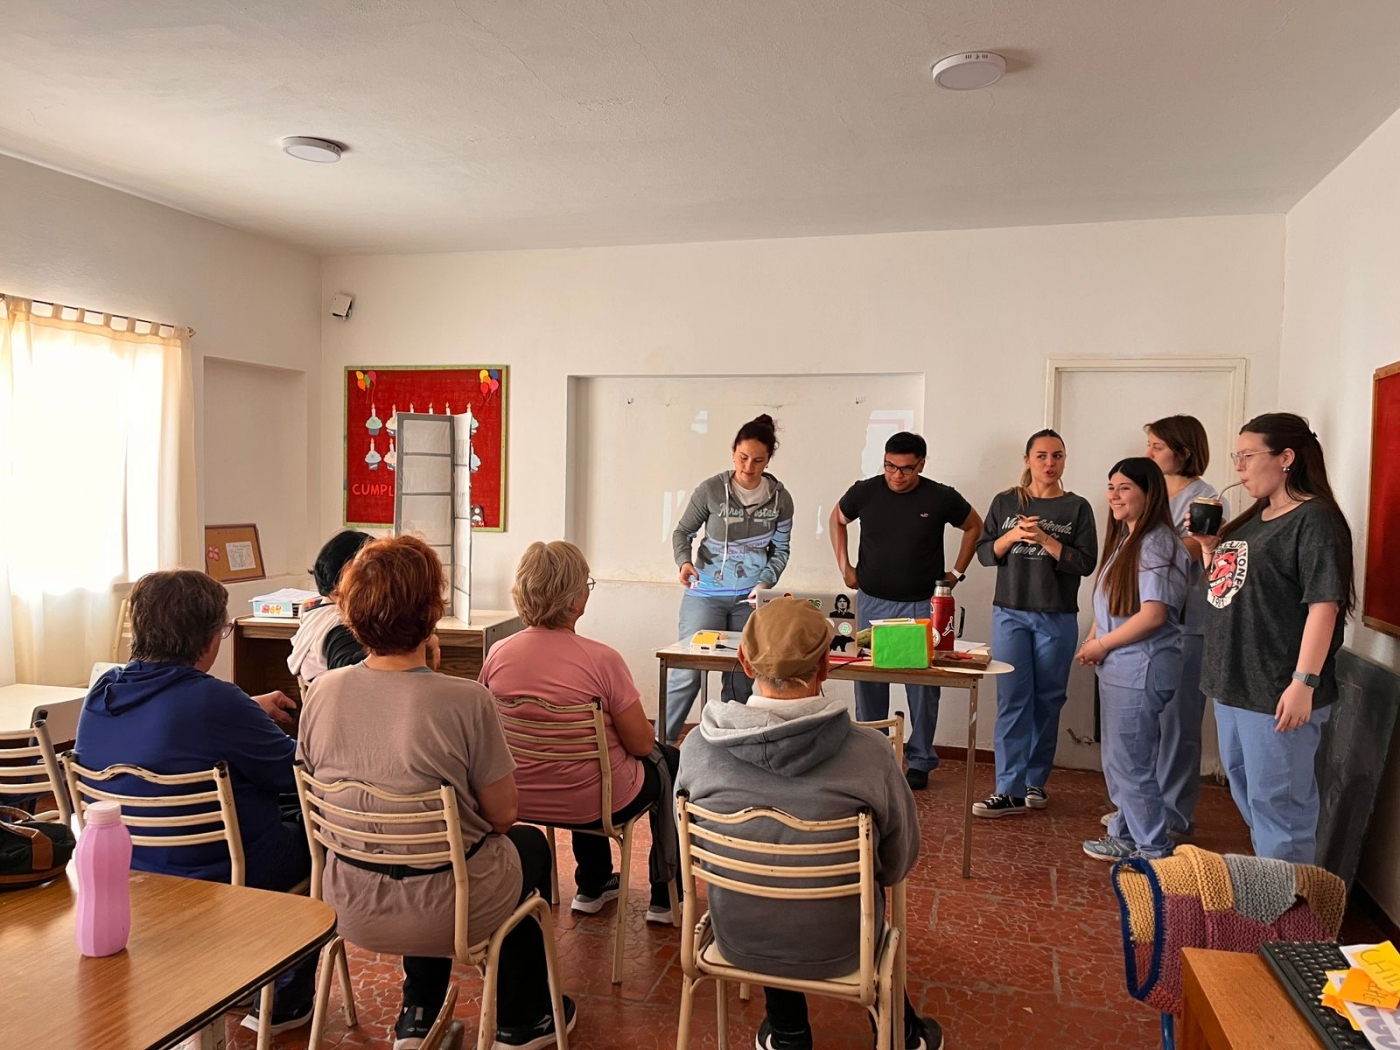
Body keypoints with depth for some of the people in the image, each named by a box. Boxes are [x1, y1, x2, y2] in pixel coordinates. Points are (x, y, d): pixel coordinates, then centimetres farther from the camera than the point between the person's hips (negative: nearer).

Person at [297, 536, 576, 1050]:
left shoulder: (323, 690, -11)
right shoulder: (466, 702, -26)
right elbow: (502, 815, -14)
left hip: (351, 910, 5)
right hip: (444, 914, -4)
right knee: (529, 843, 27)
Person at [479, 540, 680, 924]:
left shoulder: (497, 655, -10)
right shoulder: (602, 660, -24)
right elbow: (641, 743, -16)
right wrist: (643, 727, 8)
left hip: (519, 801, 5)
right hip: (594, 806, -5)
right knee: (670, 761, 23)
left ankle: (591, 886, 48)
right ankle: (665, 898, 34)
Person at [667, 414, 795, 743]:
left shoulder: (780, 499, -1)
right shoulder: (711, 490, -8)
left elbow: (780, 551, 6)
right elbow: (683, 532, 3)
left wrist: (764, 583, -10)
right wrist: (684, 561, -16)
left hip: (750, 600, 3)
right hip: (705, 594, -2)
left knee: (741, 680, 9)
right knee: (687, 673, -5)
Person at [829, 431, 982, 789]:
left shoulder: (941, 498, -7)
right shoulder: (864, 492, -4)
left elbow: (974, 526, 11)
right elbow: (837, 519, 15)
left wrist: (957, 572, 6)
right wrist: (844, 567, 9)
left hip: (921, 605, -1)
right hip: (871, 601, 2)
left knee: (923, 684, 3)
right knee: (868, 679, 7)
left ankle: (920, 761, 16)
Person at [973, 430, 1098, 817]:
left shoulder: (1077, 508, 3)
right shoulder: (1005, 503, 7)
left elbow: (1086, 563, -5)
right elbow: (984, 553, 5)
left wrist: (1044, 539, -16)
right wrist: (1012, 536, -12)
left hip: (1058, 618, 0)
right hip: (1010, 614, 1)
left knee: (1047, 700, 6)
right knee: (1013, 700, -3)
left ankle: (1035, 781, 20)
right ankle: (1010, 790, -2)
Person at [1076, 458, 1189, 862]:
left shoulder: (1156, 544, -16)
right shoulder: (1125, 539, 13)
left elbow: (1153, 615, -22)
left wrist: (1102, 645, -13)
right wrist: (1095, 638, 4)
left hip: (1141, 667, -10)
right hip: (1117, 665, 10)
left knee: (1131, 762, -1)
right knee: (1117, 759, 18)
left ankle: (1153, 851, 13)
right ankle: (1126, 836, 31)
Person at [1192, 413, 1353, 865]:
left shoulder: (1314, 521, -13)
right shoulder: (1254, 518, 14)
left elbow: (1323, 605, -19)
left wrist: (1304, 681, -24)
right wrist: (1209, 546, 5)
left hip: (1276, 691, -10)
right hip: (1233, 683, 10)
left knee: (1276, 798, -1)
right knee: (1246, 790, 20)